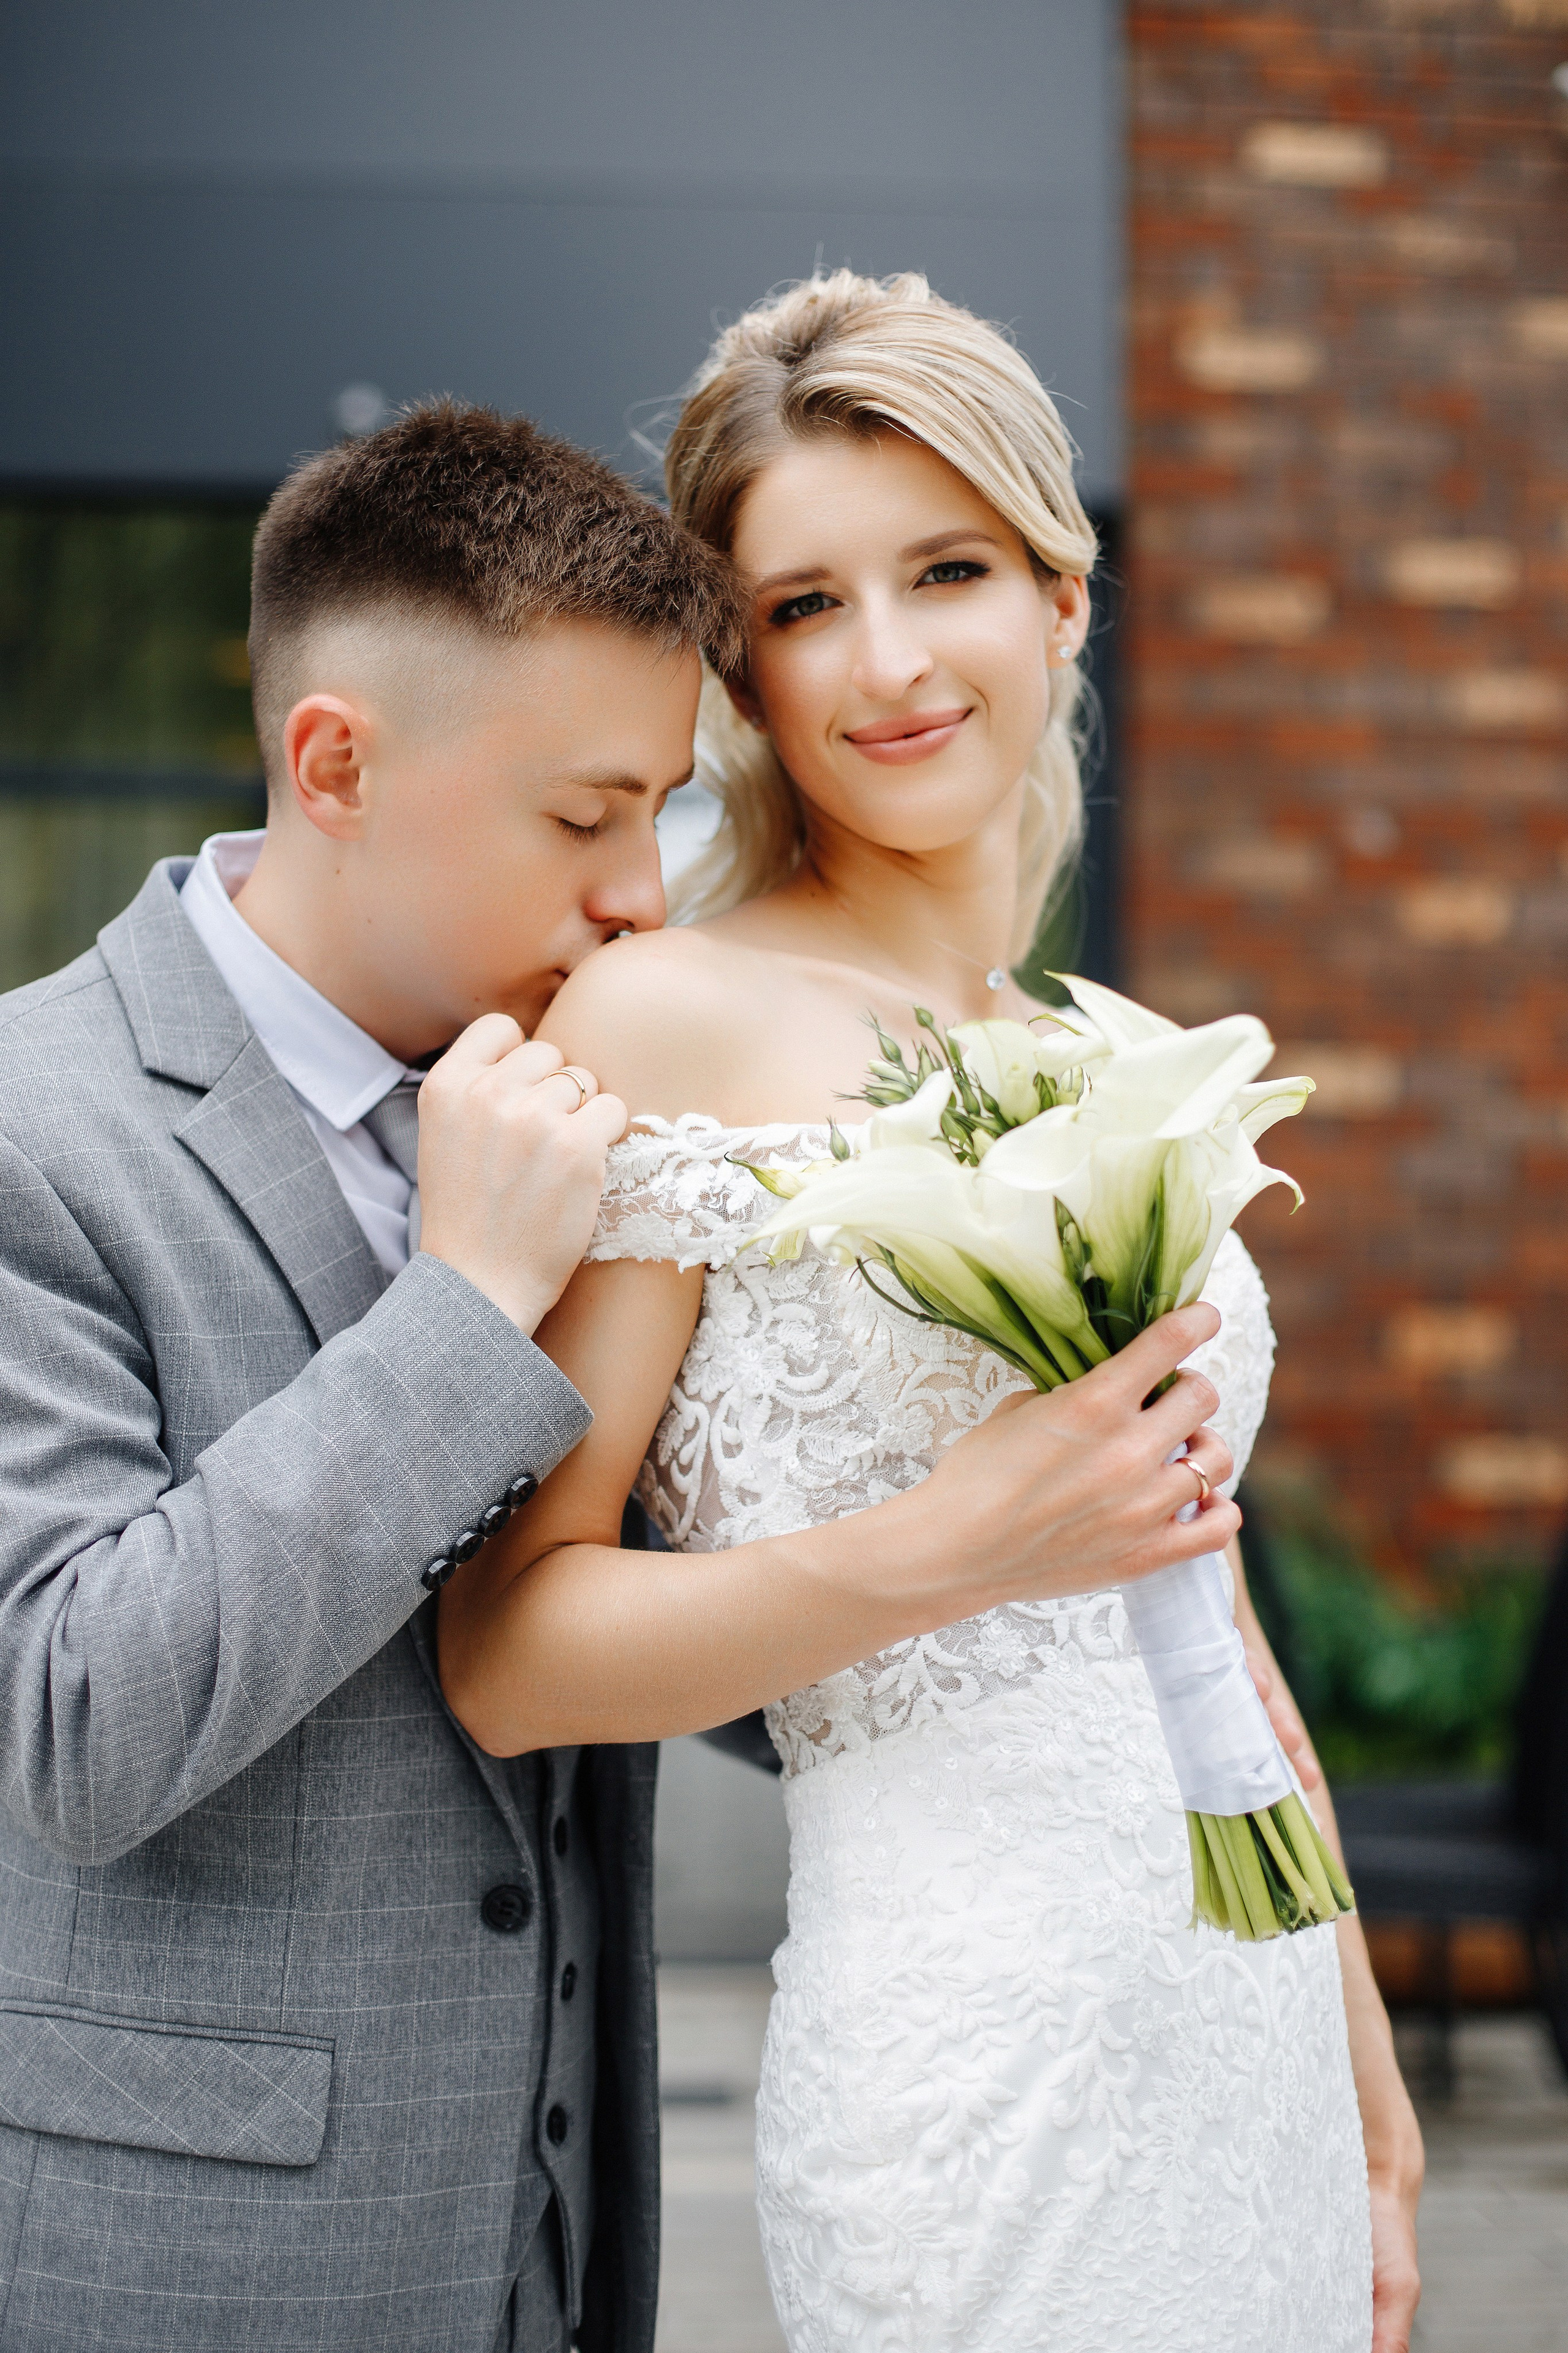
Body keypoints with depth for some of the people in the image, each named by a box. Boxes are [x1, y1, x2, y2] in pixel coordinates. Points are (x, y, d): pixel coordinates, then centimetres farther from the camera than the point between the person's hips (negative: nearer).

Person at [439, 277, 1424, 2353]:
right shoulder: (670, 1021, -8)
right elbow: (507, 1659, -12)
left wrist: (1374, 2110, 17)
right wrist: (954, 1542, -23)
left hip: (1262, 2057, 6)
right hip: (974, 2068, -6)